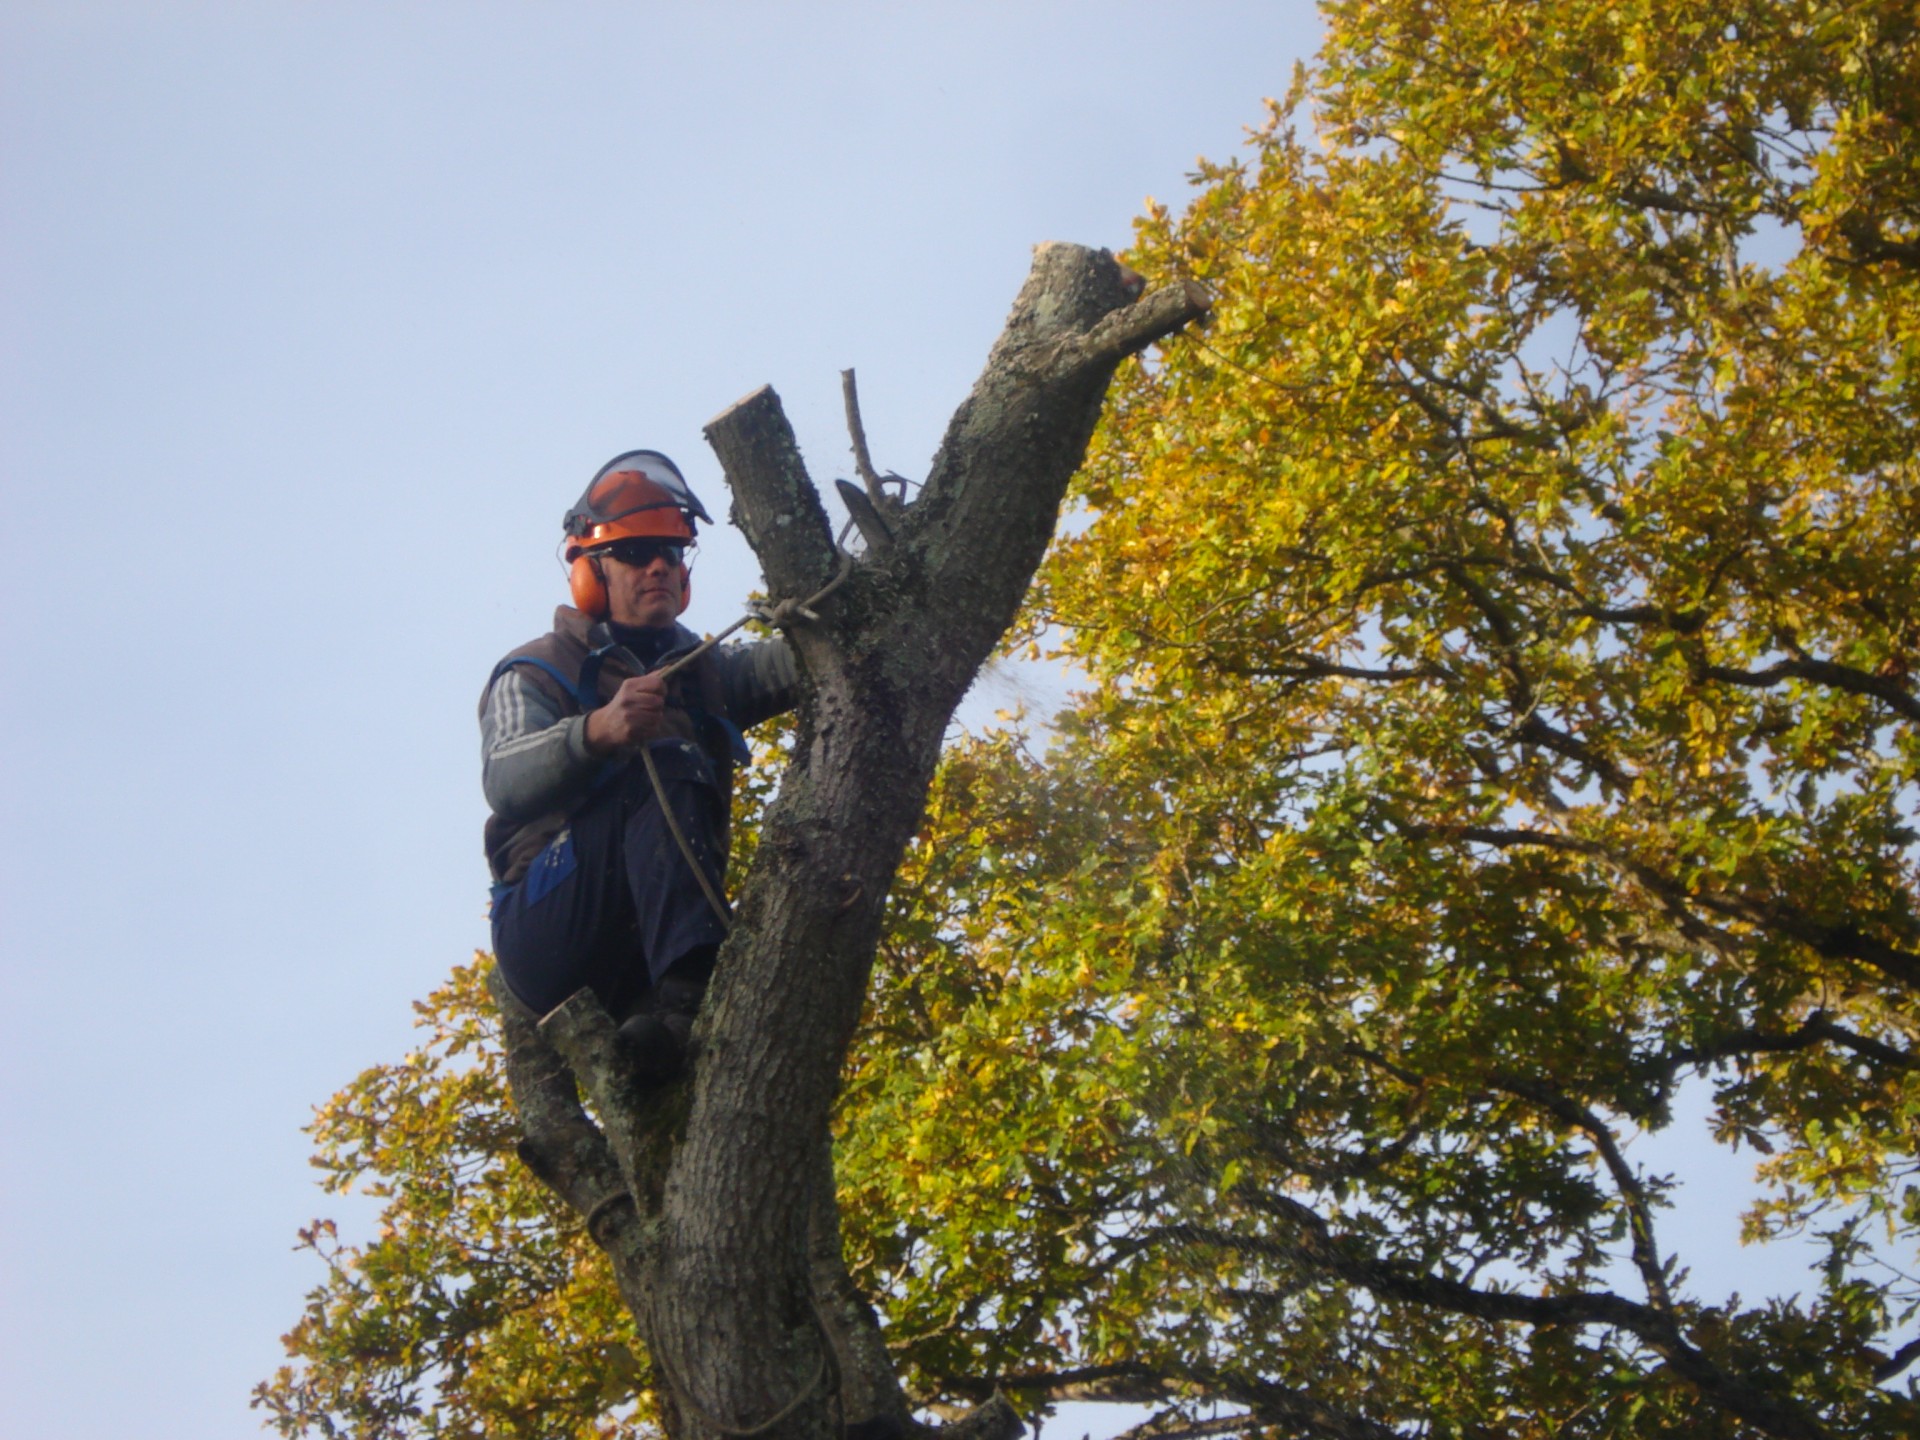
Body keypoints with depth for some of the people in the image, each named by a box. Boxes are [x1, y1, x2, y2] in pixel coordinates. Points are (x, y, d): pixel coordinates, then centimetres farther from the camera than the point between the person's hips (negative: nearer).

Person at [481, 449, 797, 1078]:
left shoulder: (704, 671, 27)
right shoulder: (538, 673, 9)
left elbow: (789, 663, 5)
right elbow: (504, 780, -13)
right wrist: (598, 731, -34)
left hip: (647, 951, 4)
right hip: (549, 927, -4)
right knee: (665, 769, -28)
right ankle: (686, 992, -49)